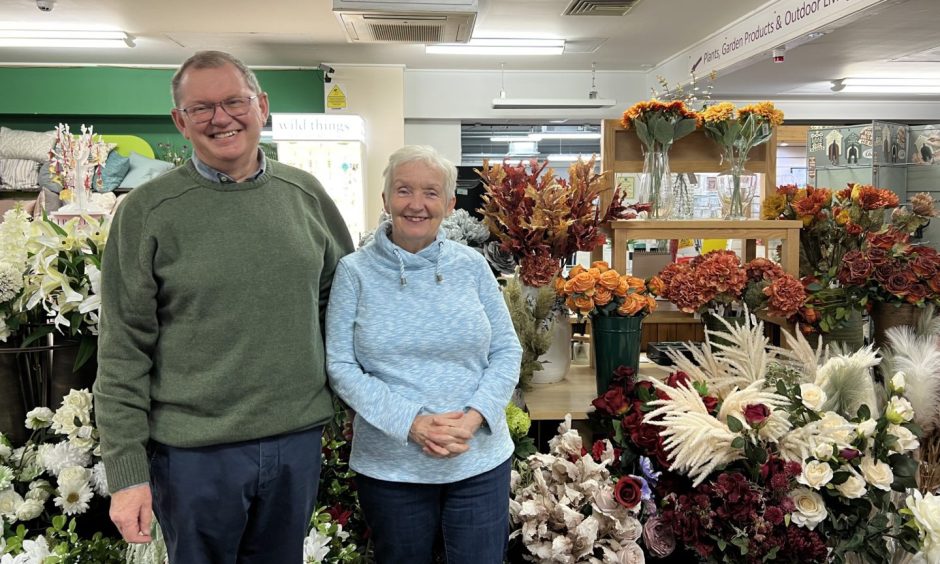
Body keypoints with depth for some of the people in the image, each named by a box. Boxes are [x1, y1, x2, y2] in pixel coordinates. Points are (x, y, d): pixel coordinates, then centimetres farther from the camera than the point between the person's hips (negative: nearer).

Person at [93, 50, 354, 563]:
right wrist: (126, 471, -8)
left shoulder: (306, 193, 2)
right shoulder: (146, 212, -8)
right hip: (193, 451, -3)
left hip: (299, 439, 3)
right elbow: (123, 351, -7)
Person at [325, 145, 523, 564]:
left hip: (481, 461, 1)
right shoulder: (355, 271, -5)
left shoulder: (472, 266, 0)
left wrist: (475, 416, -14)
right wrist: (409, 423, -18)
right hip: (389, 467, -1)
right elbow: (340, 366, -8)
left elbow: (507, 351, 1)